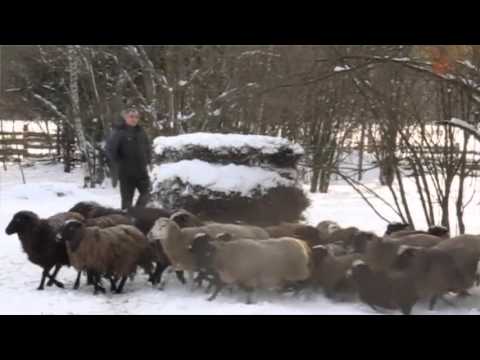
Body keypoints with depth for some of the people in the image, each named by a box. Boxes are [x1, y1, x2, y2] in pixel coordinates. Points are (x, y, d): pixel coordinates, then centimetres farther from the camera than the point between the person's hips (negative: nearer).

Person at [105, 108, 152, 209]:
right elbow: (109, 149, -17)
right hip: (126, 172, -6)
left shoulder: (140, 131, 8)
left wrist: (148, 161, 14)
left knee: (146, 194, 7)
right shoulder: (119, 132, -11)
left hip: (142, 171, 6)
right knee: (127, 198, 2)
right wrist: (117, 163, -12)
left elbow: (147, 147, 22)